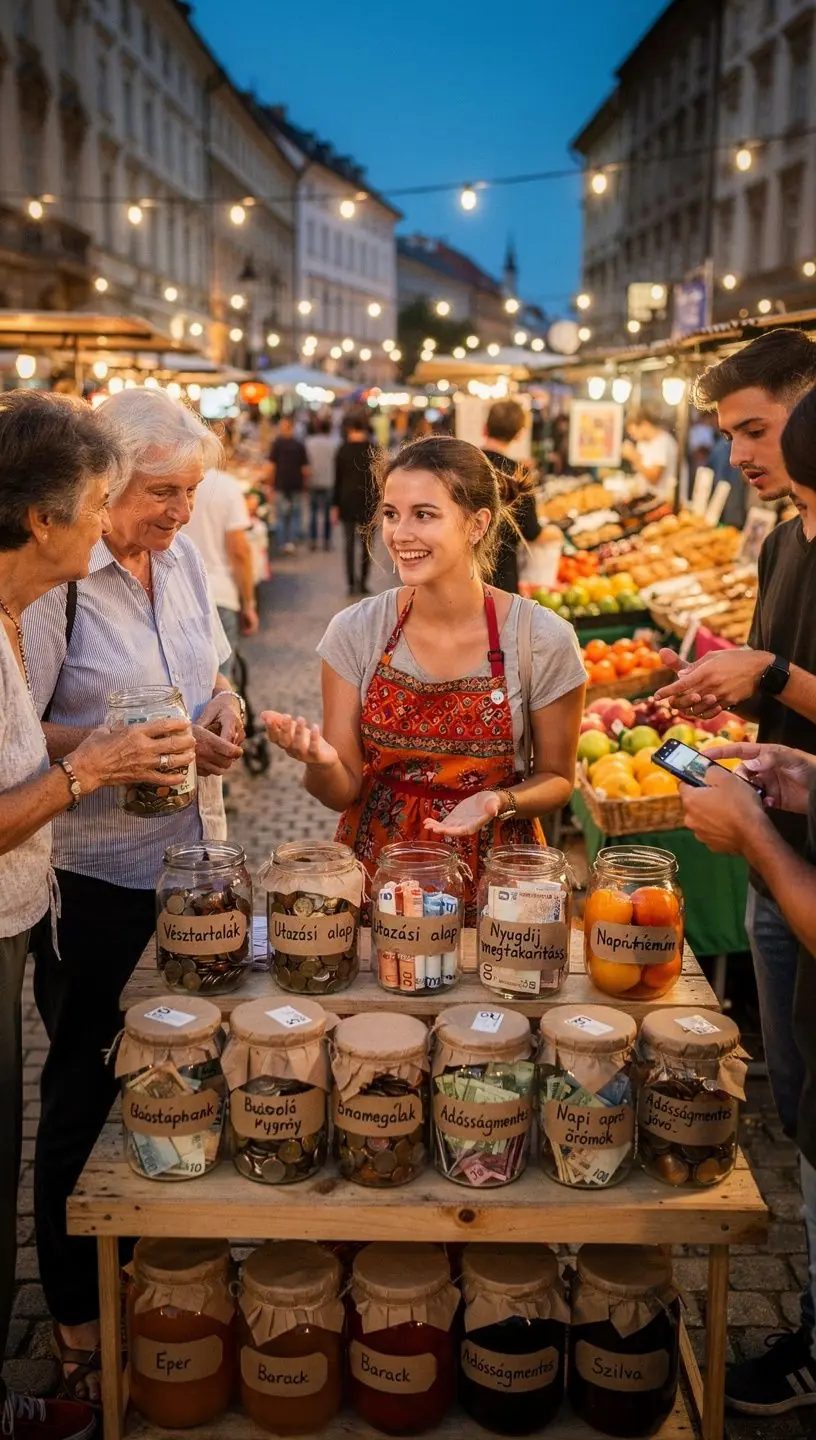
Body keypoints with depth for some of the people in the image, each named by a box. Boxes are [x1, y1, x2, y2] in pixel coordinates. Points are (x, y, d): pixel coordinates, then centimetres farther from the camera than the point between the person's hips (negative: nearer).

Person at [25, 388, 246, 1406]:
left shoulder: (181, 557, 5)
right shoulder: (54, 579, -17)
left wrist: (222, 711, -3)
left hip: (191, 857, 7)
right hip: (97, 879, -6)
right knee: (88, 1087, 7)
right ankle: (77, 1315, 25)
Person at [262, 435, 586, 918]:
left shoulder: (543, 639, -10)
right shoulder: (356, 631, -5)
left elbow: (556, 778, 2)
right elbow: (343, 791, -2)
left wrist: (499, 802, -18)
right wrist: (321, 763, -23)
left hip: (493, 876, -1)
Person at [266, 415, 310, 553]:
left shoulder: (277, 443, -4)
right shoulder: (300, 445, 2)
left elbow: (271, 466, -8)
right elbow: (305, 468, 3)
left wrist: (269, 483, 0)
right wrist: (304, 483, 16)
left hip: (281, 484, -1)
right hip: (297, 484, 1)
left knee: (281, 516, 6)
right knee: (296, 514, 8)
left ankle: (282, 544, 6)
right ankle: (292, 542, -2)